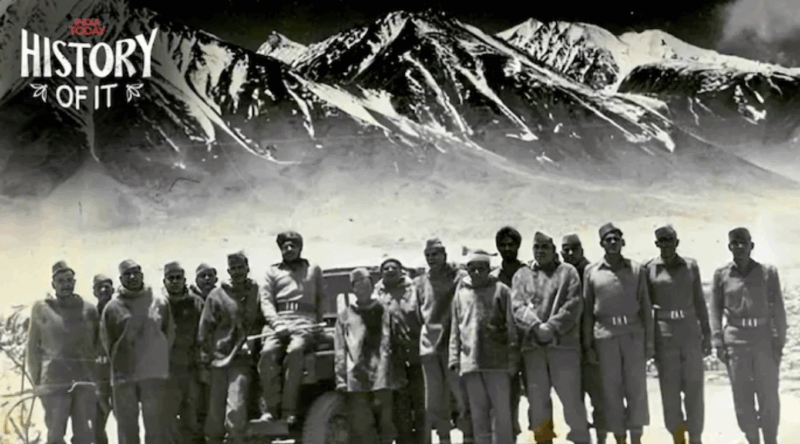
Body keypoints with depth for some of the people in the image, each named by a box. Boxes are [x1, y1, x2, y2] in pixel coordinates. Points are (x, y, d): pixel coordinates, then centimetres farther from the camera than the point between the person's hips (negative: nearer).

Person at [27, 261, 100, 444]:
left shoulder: (89, 309, 6)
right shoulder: (41, 309, 2)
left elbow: (99, 344, 14)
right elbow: (33, 348, 6)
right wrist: (36, 381, 3)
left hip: (85, 381, 2)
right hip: (54, 381, -2)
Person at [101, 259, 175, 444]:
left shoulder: (160, 302, 2)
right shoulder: (113, 307, 0)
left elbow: (169, 334, 9)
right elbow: (107, 341, 8)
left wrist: (157, 358, 7)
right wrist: (119, 362, 9)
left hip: (153, 373, 0)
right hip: (124, 374, 0)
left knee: (155, 424, 2)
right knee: (126, 426, 7)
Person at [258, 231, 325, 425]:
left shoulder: (313, 270, 23)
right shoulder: (273, 272, 22)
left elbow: (322, 300, 20)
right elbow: (266, 301, 10)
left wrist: (319, 324, 4)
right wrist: (277, 324, -7)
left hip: (305, 319, -1)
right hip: (278, 320, 1)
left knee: (294, 350, -33)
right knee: (268, 352, -30)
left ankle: (288, 410, -35)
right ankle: (269, 409, -29)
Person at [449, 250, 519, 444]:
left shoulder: (501, 290, 1)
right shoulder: (461, 293, 11)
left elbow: (511, 326, -1)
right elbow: (455, 328, 13)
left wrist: (512, 359, -5)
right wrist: (454, 357, 7)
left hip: (497, 360, -3)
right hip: (470, 361, 3)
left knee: (501, 411, 0)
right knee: (478, 413, 7)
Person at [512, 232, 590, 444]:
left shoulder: (567, 272, 8)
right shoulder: (521, 275, 14)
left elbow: (574, 304, -4)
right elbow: (518, 307, 2)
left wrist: (552, 327, -15)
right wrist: (536, 326, -15)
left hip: (564, 343, -3)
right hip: (532, 346, 3)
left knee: (571, 396, -3)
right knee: (537, 399, 7)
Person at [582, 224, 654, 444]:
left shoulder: (636, 269, 8)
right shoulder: (591, 272, 7)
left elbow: (646, 307, 8)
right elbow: (587, 310, 8)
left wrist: (649, 341, 3)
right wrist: (588, 344, 4)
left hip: (634, 334, 0)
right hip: (605, 336, 0)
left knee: (637, 388, 1)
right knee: (611, 390, 3)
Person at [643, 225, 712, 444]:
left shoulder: (691, 266, 6)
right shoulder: (649, 269, 0)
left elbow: (699, 302, 10)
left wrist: (707, 333, 8)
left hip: (690, 331, 1)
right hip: (664, 334, -1)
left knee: (694, 387, 2)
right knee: (669, 388, 1)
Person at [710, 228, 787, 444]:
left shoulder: (768, 272, -2)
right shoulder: (721, 275, 1)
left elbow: (778, 310, 0)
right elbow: (715, 310, 4)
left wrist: (779, 342, -3)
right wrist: (718, 343, -1)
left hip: (764, 341, -1)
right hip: (735, 342, 1)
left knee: (769, 397, 2)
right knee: (742, 398, 5)